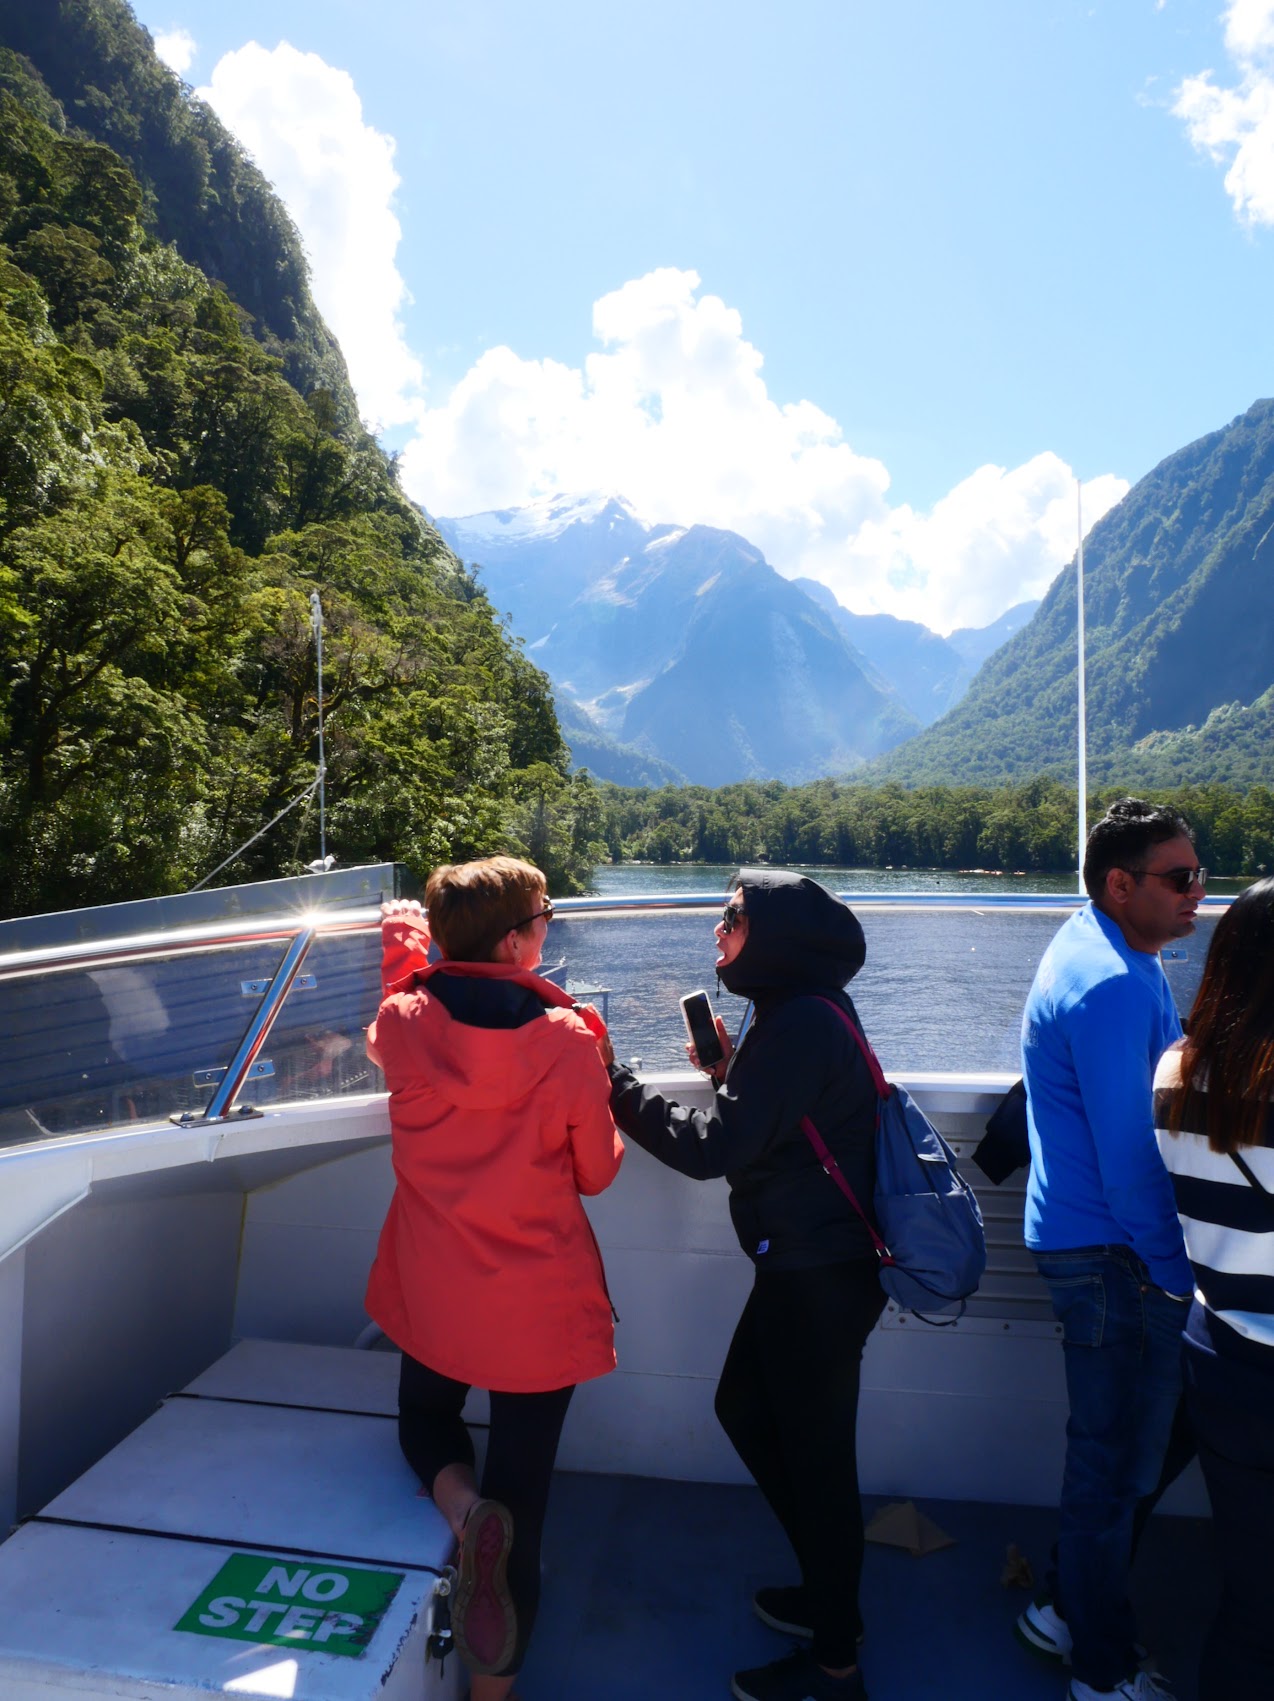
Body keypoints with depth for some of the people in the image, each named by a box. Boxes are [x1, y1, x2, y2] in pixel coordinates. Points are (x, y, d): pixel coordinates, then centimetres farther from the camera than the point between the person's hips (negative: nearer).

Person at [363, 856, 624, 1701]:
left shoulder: (403, 1020, -12)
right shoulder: (569, 1042, -20)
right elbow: (596, 1172, -6)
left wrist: (403, 957, 22)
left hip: (430, 1294, 3)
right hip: (538, 1309, -2)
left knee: (425, 1414, 32)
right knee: (522, 1497, 16)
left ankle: (459, 1502, 2)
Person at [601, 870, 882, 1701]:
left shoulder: (802, 1023, -24)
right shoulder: (807, 1010, 7)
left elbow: (712, 1147, -26)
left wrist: (613, 1080, -19)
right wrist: (730, 1070, 1)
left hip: (819, 1276, -10)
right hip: (809, 1264, 10)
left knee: (814, 1453, 7)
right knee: (746, 1408, 23)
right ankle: (829, 1590, 41)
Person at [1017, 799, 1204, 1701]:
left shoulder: (1105, 952, 10)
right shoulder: (1113, 984, -24)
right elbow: (1131, 1154, -24)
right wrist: (1180, 1277, -16)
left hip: (1096, 1243, 10)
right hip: (1114, 1254, -10)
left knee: (1116, 1448, 23)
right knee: (1116, 1461, 6)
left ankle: (1074, 1609, 40)